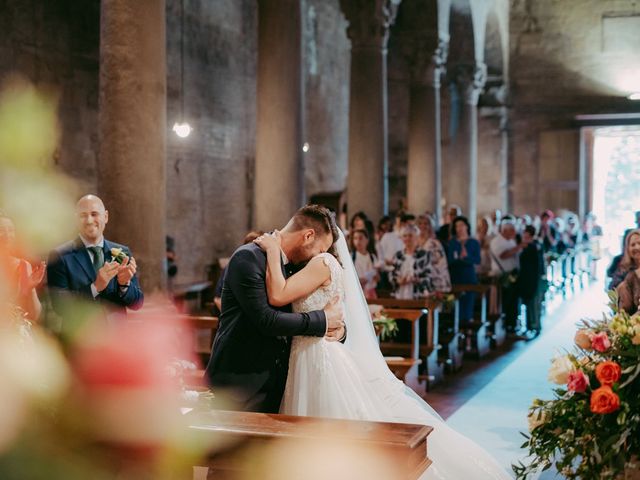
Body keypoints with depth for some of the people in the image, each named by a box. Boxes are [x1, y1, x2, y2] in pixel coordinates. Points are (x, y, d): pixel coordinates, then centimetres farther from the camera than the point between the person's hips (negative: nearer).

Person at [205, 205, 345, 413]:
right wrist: (322, 320, -15)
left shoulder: (293, 265, 11)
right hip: (238, 382, -7)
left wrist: (338, 327, -5)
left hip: (274, 385, 8)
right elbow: (264, 320, -22)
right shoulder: (248, 258, -14)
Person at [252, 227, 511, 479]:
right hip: (310, 362, 9)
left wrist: (273, 250, -13)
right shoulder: (313, 266, 16)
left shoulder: (324, 262, -12)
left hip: (325, 360, -9)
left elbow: (278, 295, -21)